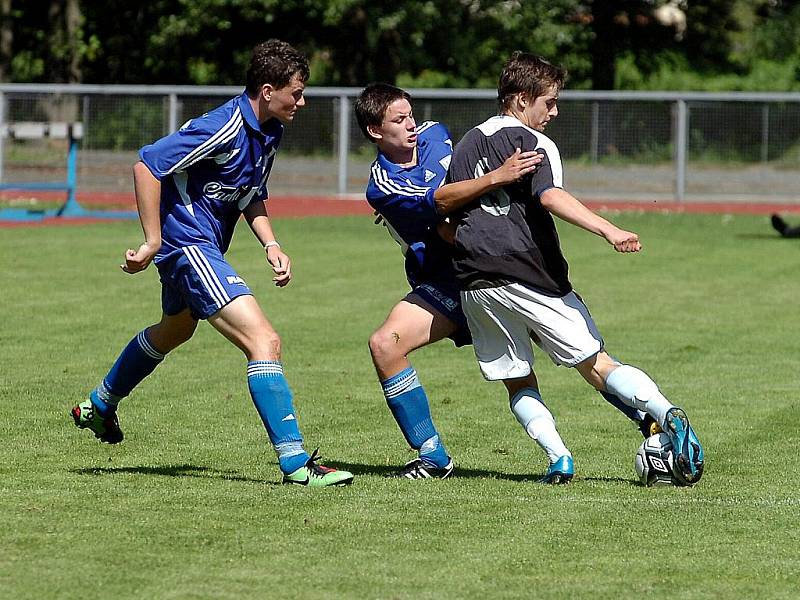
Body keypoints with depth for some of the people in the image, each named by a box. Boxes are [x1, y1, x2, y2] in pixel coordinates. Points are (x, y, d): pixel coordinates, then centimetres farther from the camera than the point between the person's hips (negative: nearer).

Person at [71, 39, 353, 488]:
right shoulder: (224, 128, -24)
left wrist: (271, 244, -1)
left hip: (205, 247, 11)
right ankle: (296, 463, -24)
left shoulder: (270, 132, 5)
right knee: (264, 341, -21)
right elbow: (147, 165, -24)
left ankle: (99, 407, 57)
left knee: (175, 330, 34)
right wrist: (153, 241, -22)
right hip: (188, 244, -11)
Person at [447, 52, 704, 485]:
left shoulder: (464, 147, 20)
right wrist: (608, 230, -32)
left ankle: (559, 460, -6)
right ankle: (668, 417, -23)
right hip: (528, 276, -5)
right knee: (596, 364, -5)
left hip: (473, 283, 5)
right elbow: (551, 198, -21)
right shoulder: (532, 142, -1)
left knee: (518, 384, 12)